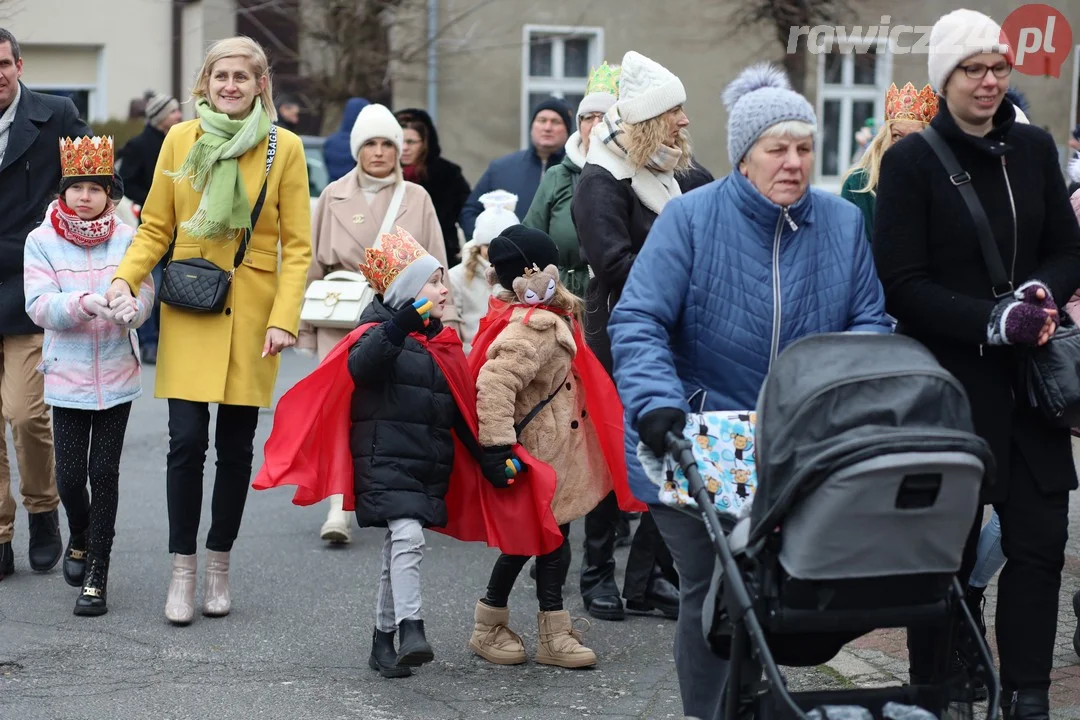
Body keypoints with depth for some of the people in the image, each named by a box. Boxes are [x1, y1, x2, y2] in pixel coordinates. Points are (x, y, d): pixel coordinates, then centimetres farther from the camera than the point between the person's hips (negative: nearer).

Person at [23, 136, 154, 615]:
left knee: (104, 473, 0)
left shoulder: (126, 239, 0)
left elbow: (144, 293, -6)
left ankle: (96, 579, 8)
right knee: (70, 475, 1)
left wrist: (129, 309, -30)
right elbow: (39, 307, -10)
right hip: (67, 374, 0)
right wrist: (84, 303, -28)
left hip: (116, 375, 0)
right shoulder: (41, 241, -2)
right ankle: (80, 540, 34)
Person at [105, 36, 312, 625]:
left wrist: (284, 318, -11)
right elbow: (156, 228, 8)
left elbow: (296, 246, -1)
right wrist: (125, 277, -9)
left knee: (236, 445, 5)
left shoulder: (284, 148, 0)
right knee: (187, 440, -7)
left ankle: (219, 564, 22)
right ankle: (183, 571, 6)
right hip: (189, 312, 0)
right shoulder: (180, 140, 4)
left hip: (251, 315, 0)